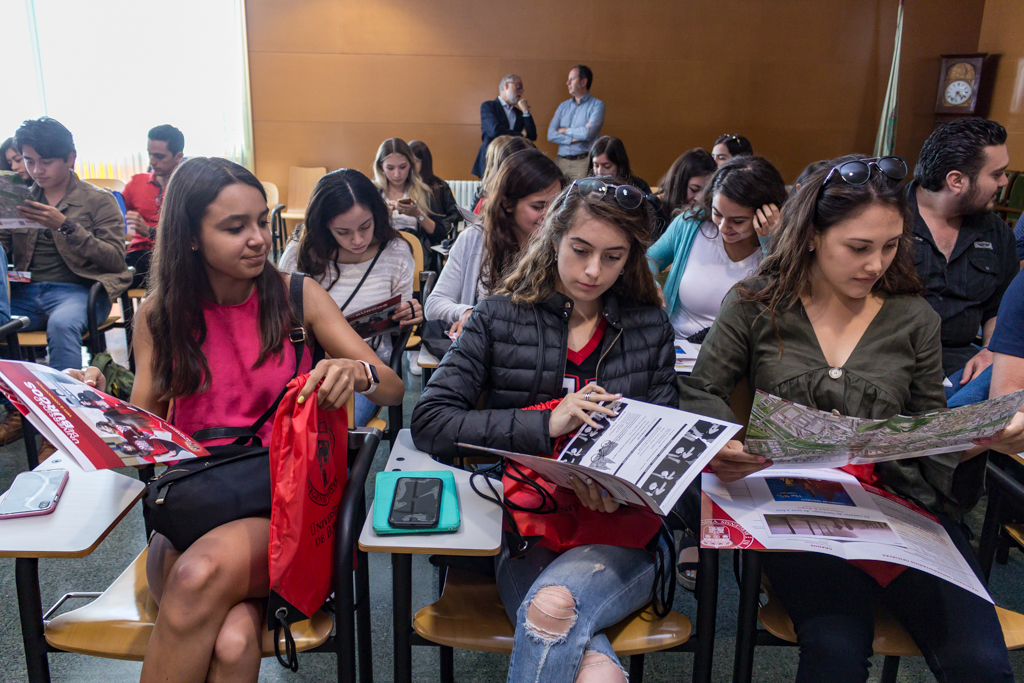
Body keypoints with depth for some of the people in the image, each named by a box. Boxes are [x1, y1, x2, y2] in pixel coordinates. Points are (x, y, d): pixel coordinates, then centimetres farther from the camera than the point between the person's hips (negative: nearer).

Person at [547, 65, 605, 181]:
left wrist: (564, 130, 2)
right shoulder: (563, 106, 16)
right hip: (561, 161, 4)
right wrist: (574, 138, -7)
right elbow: (550, 135, 6)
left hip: (583, 162, -4)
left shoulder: (597, 105, 2)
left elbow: (588, 133, -13)